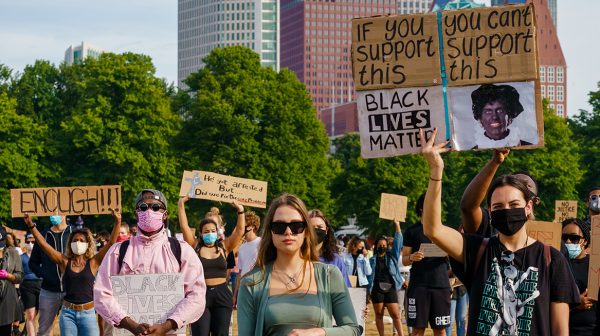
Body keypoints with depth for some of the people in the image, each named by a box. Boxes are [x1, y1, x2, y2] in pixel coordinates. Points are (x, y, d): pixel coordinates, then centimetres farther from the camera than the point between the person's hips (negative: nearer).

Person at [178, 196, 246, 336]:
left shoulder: (223, 246, 6)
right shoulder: (196, 246, 2)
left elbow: (240, 231, -2)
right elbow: (184, 226, -5)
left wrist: (240, 211, -12)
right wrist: (181, 205, -7)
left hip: (222, 295, 2)